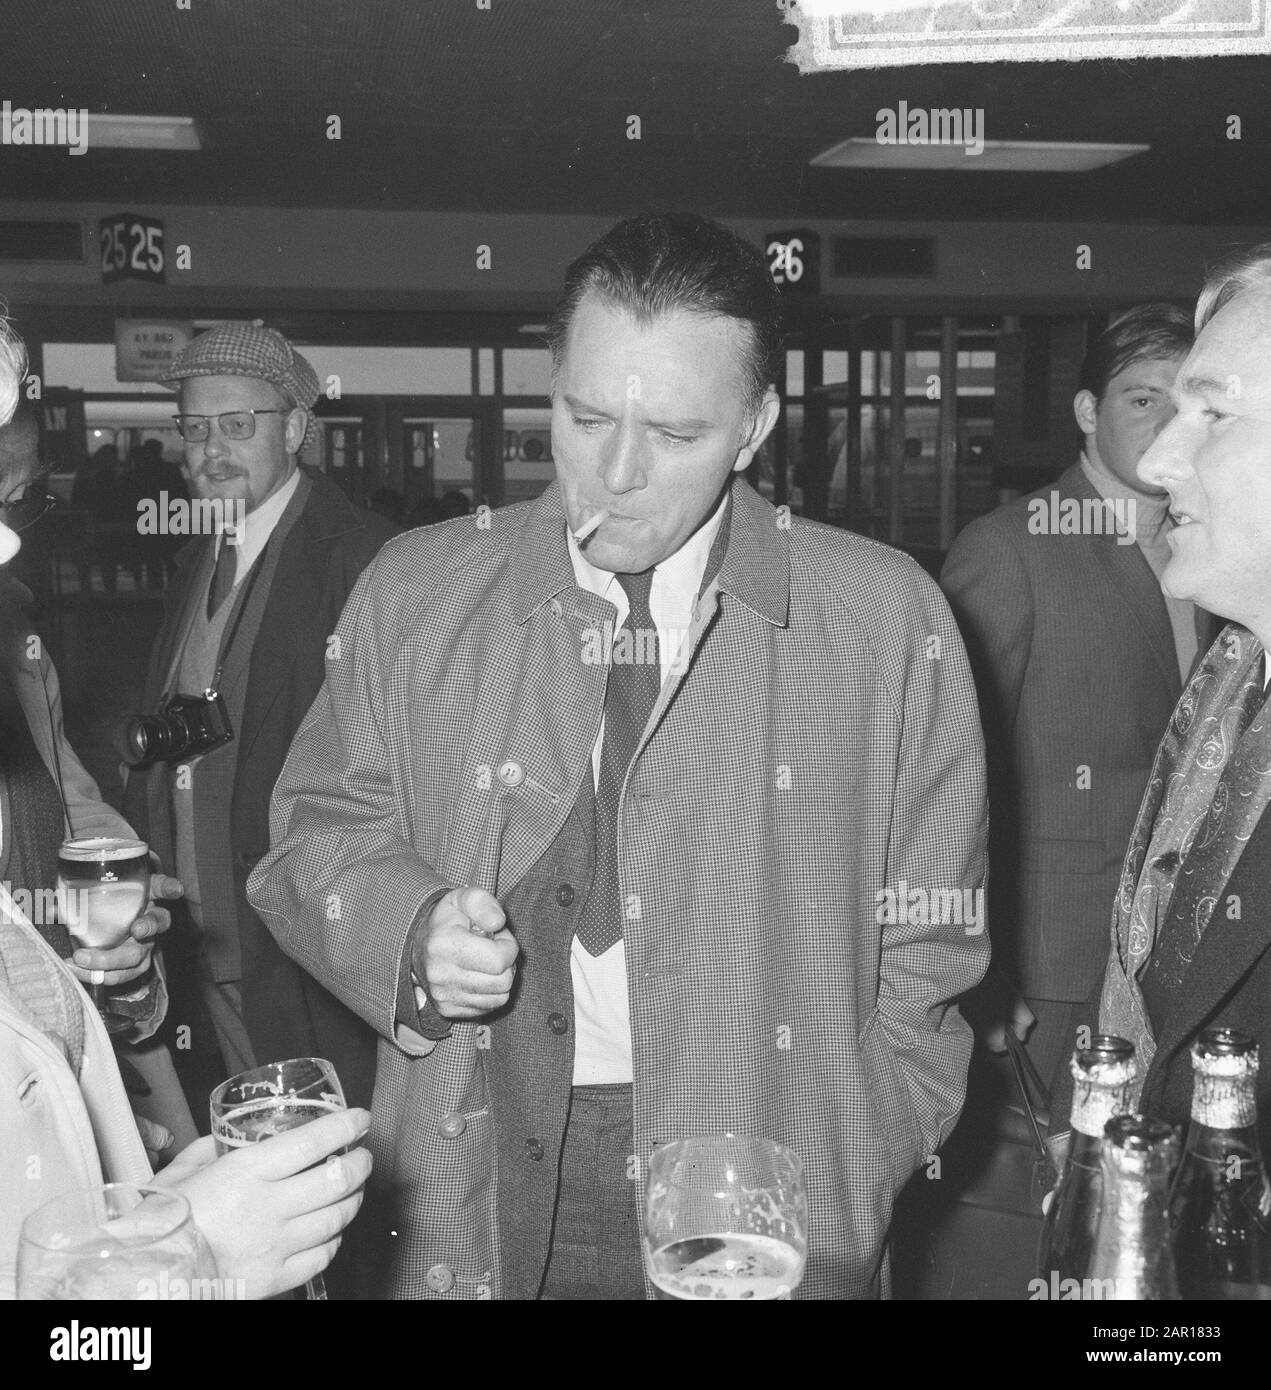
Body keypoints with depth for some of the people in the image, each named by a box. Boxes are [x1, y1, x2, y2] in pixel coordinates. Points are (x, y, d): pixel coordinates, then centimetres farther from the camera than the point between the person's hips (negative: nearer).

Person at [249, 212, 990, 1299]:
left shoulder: (888, 622, -6)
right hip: (474, 1197, 2)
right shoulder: (414, 592, -2)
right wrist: (412, 932, -14)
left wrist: (838, 1201, -8)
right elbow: (319, 831, 6)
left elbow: (923, 955, -2)